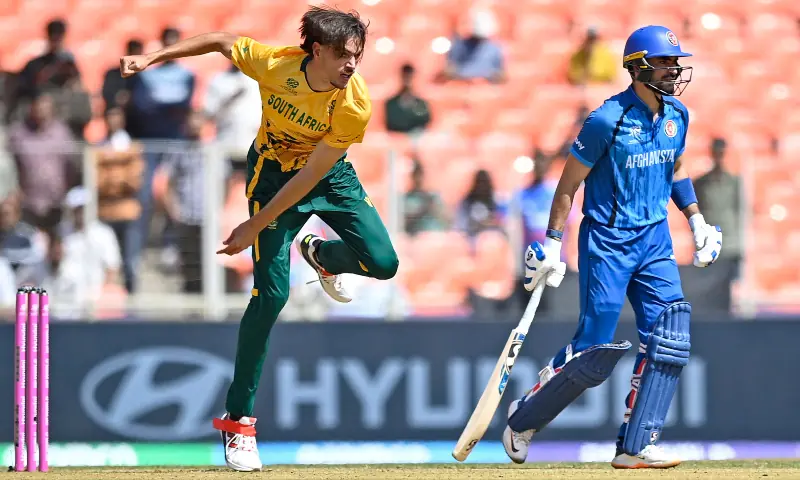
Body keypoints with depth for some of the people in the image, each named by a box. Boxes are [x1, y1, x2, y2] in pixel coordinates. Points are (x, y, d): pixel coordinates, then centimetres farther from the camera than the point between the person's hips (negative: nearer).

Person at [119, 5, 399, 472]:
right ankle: (238, 421, -7)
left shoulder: (355, 105, -30)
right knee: (272, 292, -14)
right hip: (273, 172, -2)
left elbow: (311, 176, -25)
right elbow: (221, 41, -9)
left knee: (383, 263, -13)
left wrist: (255, 227, -23)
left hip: (331, 175, 2)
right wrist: (154, 58, -12)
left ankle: (321, 256, 26)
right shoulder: (274, 64, -29)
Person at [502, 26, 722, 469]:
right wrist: (552, 245, -11)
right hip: (607, 242, -6)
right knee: (596, 352, -6)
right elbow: (569, 183, -9)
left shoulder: (676, 115, 5)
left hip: (655, 240, 6)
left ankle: (635, 447, -6)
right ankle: (523, 419, 17)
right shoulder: (608, 120, -15)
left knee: (668, 338, -9)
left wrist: (697, 221, 15)